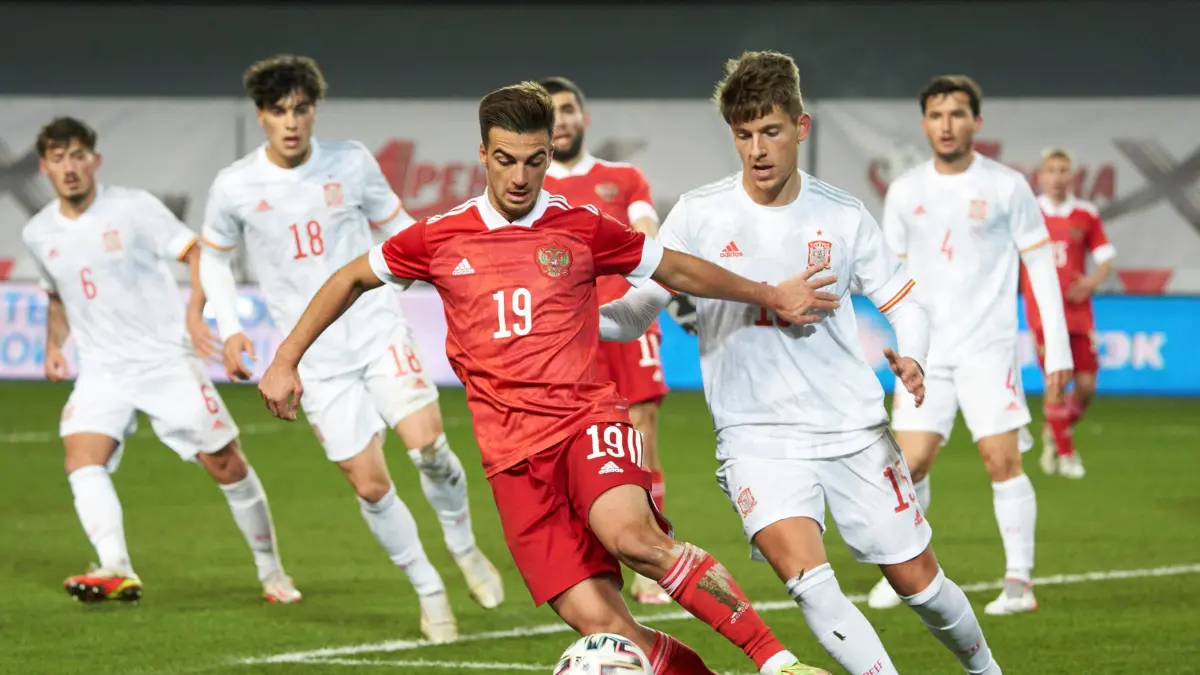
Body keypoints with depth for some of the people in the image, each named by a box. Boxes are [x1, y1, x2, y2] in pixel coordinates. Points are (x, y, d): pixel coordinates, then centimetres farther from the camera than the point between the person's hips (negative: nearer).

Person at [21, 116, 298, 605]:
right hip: (103, 371, 3)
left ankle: (271, 571, 16)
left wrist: (195, 311, -27)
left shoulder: (133, 208, -9)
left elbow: (199, 254, -10)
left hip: (168, 359, -3)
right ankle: (117, 569, -35)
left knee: (226, 464, -1)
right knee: (81, 460, -23)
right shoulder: (39, 234, 6)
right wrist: (54, 345, 6)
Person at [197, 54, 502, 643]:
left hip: (377, 328, 0)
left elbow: (395, 225, 12)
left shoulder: (350, 162, -2)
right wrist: (229, 330, 1)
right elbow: (214, 257, 12)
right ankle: (429, 593, 15)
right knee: (370, 486, -2)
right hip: (315, 357, 0)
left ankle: (463, 547, 8)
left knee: (428, 444, -19)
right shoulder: (235, 188, -4)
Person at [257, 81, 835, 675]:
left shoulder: (582, 229, 5)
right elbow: (352, 279, 23)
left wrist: (771, 297, 20)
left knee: (630, 534, -34)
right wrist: (286, 360, 21)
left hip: (588, 418, -1)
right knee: (598, 622, -16)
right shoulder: (439, 238, 8)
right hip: (513, 453, 1)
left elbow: (677, 270, 19)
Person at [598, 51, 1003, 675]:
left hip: (853, 428, 1)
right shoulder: (699, 214, -4)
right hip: (756, 432, -1)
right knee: (806, 577, -25)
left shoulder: (842, 218, -1)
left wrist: (910, 360, -13)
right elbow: (635, 312, -2)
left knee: (916, 578, 8)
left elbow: (903, 303, 9)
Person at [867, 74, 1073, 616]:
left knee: (1002, 460, -9)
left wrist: (1057, 348, -4)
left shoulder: (1007, 187, -2)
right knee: (910, 463, -3)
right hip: (928, 350, 3)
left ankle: (1019, 581, -2)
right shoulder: (905, 191, 6)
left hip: (989, 347, -3)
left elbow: (1040, 265, 0)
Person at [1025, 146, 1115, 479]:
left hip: (1078, 312, 2)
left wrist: (1091, 282, -12)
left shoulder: (1087, 215, 4)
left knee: (1086, 385, -1)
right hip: (1043, 312, -2)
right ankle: (1065, 452, 5)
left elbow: (1105, 259, 7)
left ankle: (1054, 433, 26)